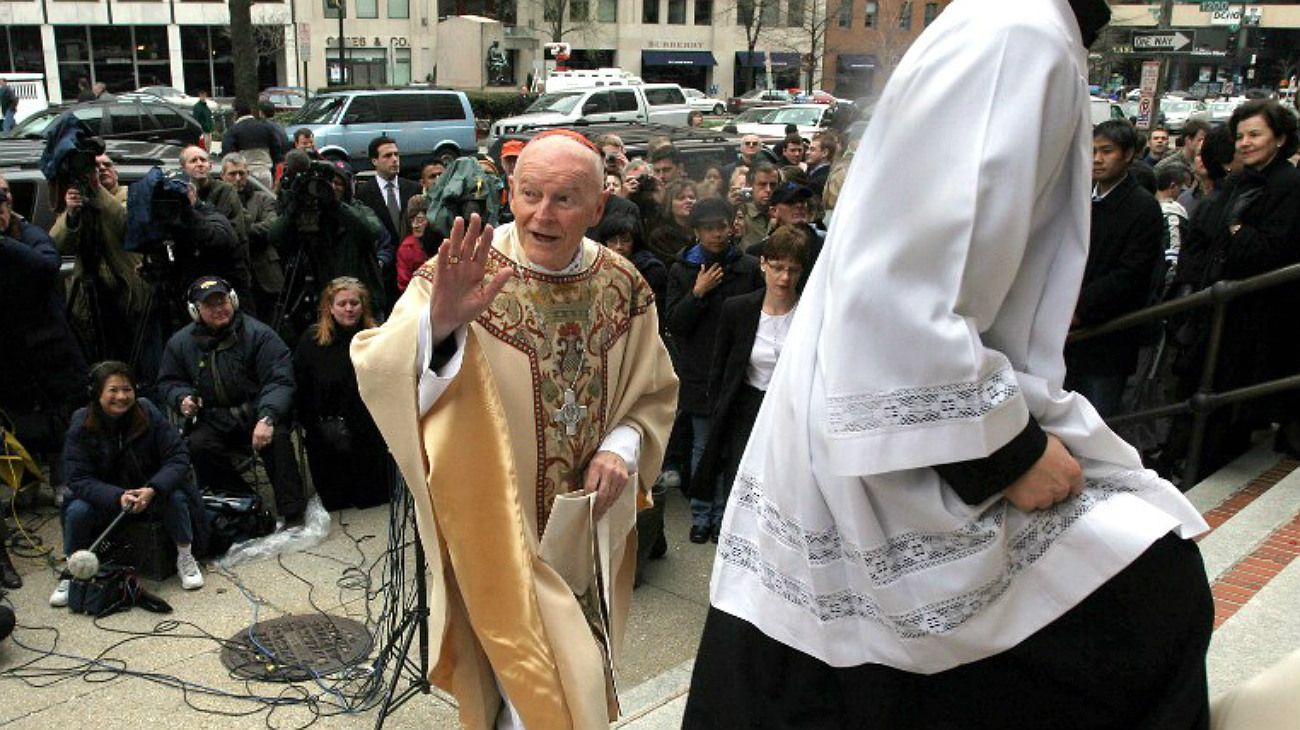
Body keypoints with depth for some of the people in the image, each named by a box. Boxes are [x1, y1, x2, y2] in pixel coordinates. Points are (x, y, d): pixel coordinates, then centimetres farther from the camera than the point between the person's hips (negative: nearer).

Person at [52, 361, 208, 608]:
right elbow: (78, 479, -18)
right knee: (77, 511, -27)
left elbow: (178, 457, -15)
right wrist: (118, 497, -35)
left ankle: (186, 558, -6)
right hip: (105, 496, 1)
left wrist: (152, 490, -32)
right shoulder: (81, 426, -16)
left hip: (149, 492, 0)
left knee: (176, 497, -29)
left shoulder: (149, 414, -16)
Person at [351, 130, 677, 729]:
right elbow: (377, 371, -27)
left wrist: (623, 446, -14)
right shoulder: (464, 273, -16)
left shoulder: (623, 286, -6)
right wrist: (438, 324, -47)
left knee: (583, 675, 24)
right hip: (500, 530, -4)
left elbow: (655, 393, 5)